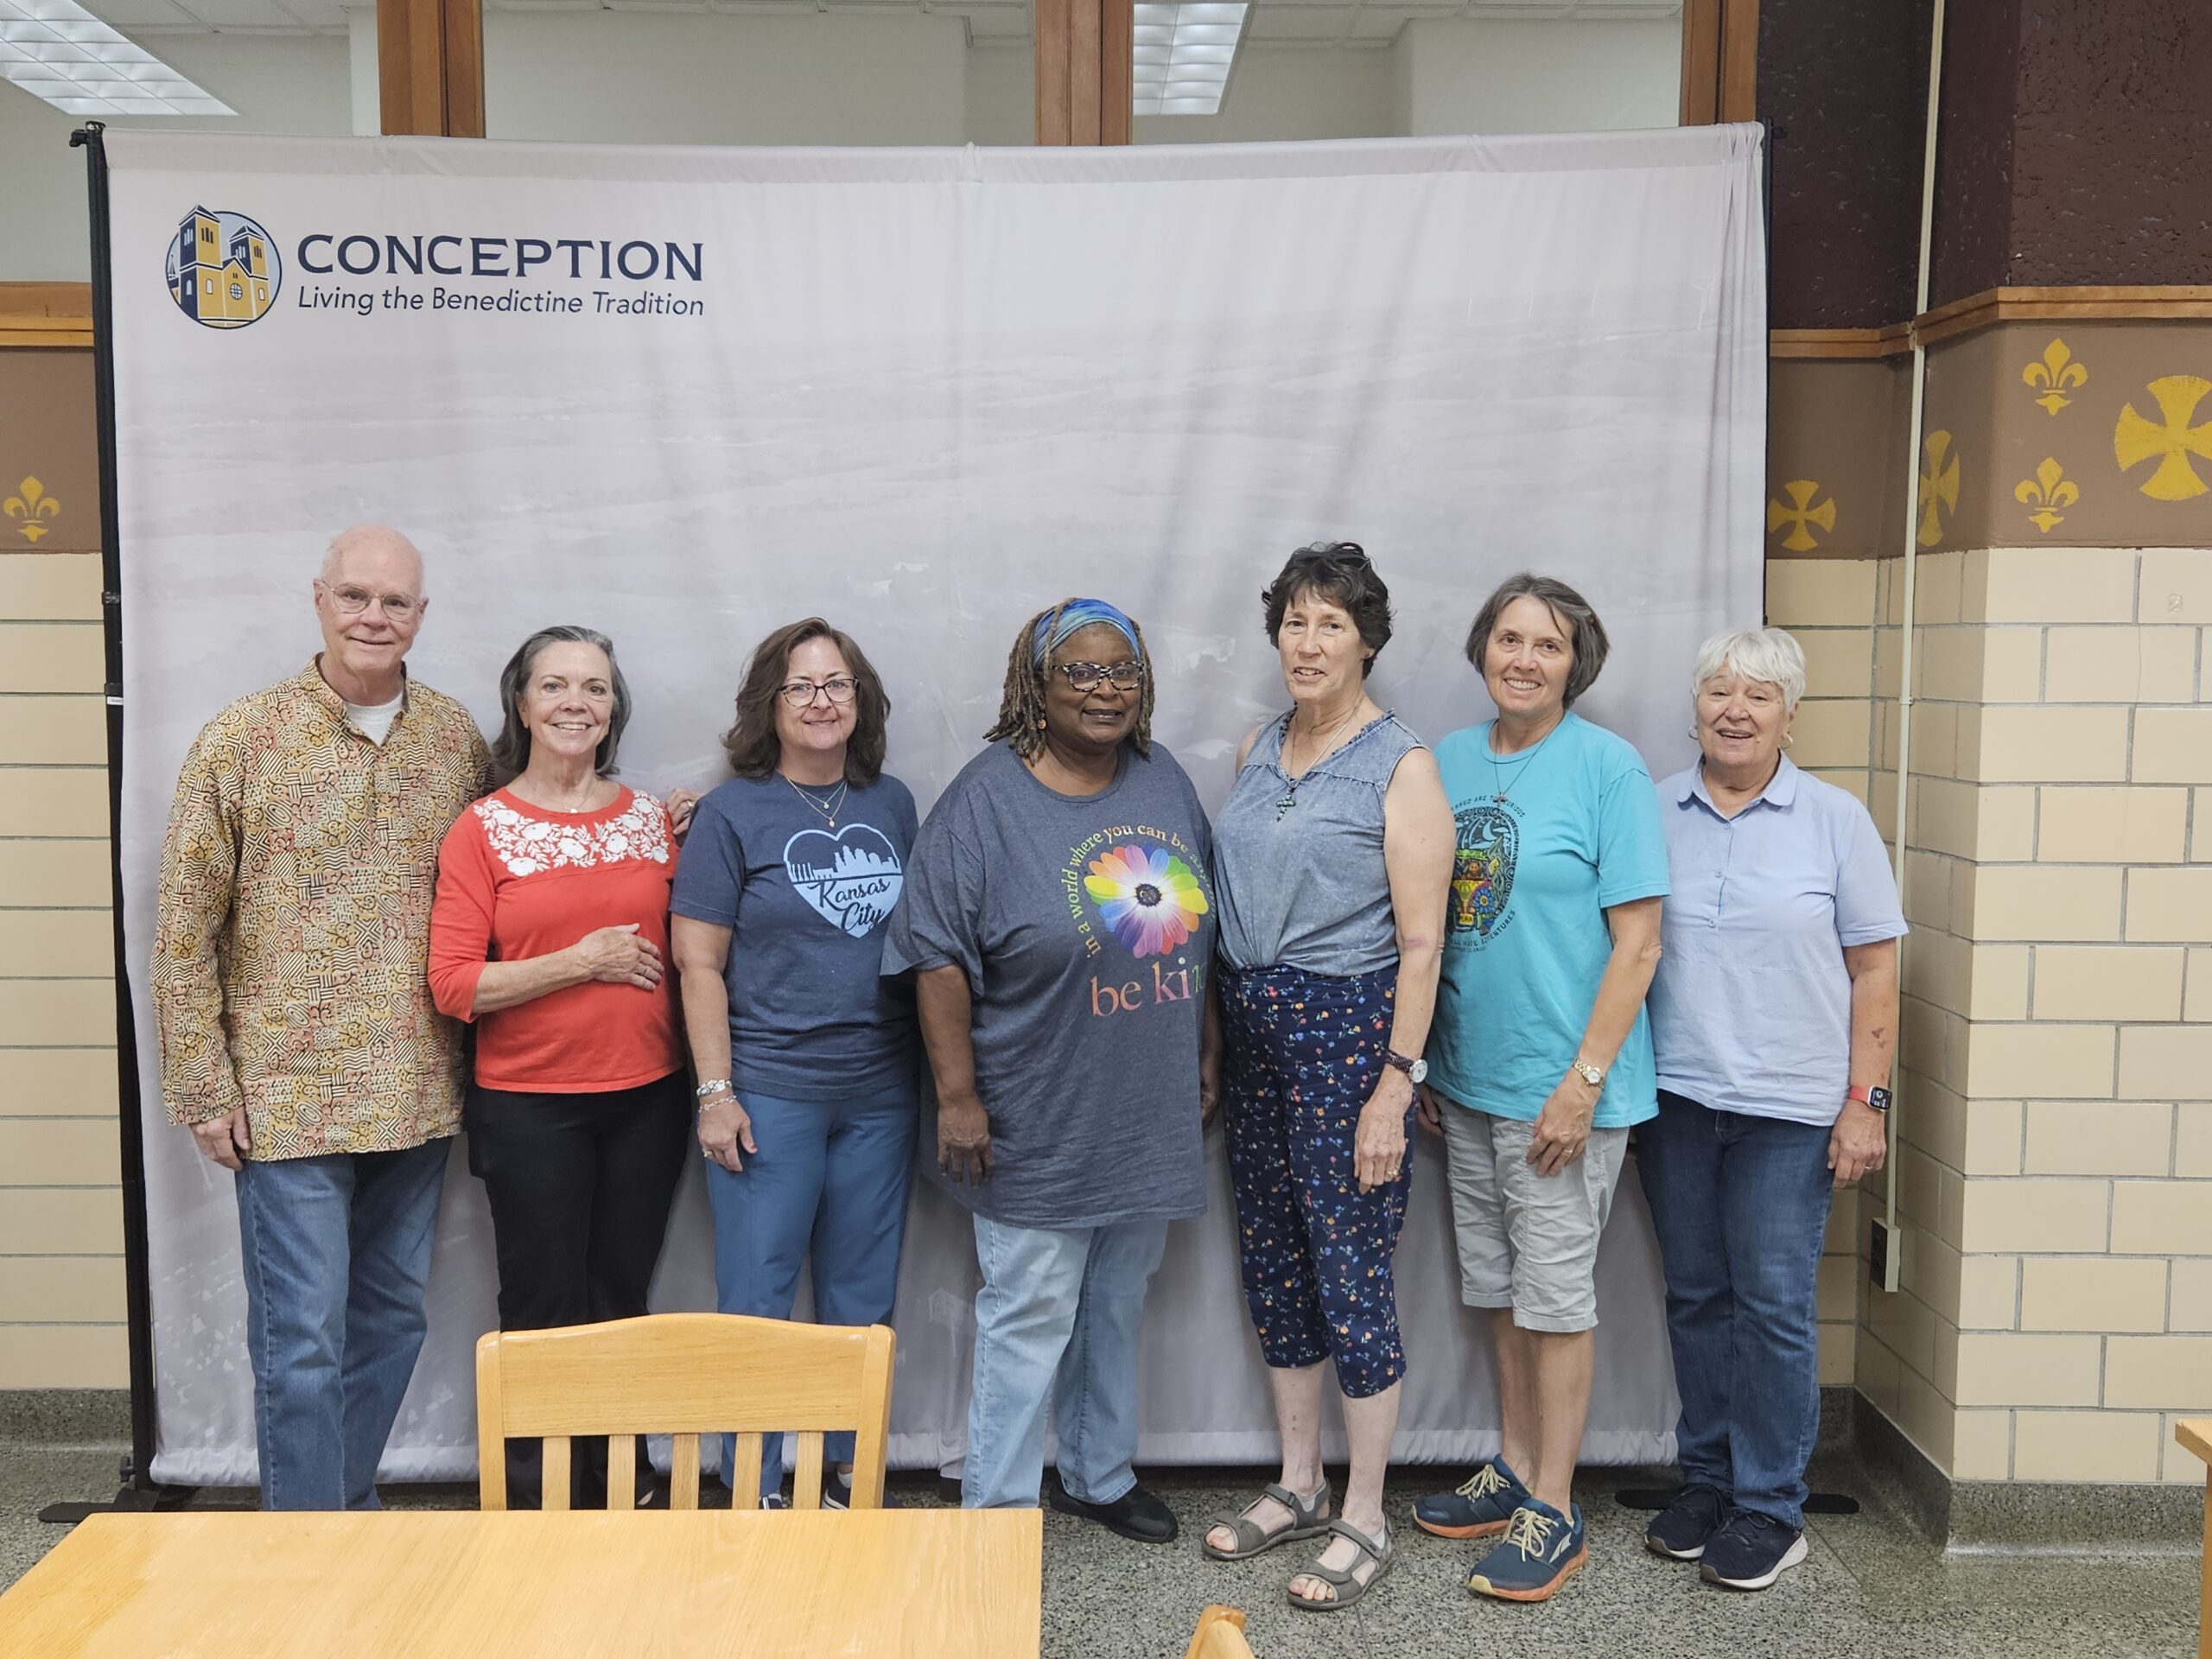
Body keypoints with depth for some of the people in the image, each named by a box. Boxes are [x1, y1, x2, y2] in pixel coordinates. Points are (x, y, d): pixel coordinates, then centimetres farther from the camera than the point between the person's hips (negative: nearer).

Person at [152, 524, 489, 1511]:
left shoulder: (459, 742, 4)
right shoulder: (240, 740, -5)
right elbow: (184, 929, -4)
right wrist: (206, 1091, -6)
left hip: (418, 1094, 4)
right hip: (291, 1095, -4)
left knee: (393, 1316, 15)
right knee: (302, 1339, 1)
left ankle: (351, 1503, 33)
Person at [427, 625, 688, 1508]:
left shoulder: (653, 818, 6)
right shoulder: (483, 829, -5)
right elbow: (453, 984, -11)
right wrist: (582, 961, -15)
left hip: (646, 1097, 3)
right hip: (529, 1107, -3)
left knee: (621, 1302, 12)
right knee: (543, 1309, 6)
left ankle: (613, 1487, 29)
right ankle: (531, 1498, 25)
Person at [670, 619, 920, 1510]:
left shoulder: (892, 803, 8)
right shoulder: (732, 813, -4)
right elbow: (698, 961, -6)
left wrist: (934, 1066, 10)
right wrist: (715, 1091, -11)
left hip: (879, 1092, 4)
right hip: (770, 1092, -4)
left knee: (860, 1303, 12)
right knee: (756, 1304, 3)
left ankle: (845, 1476, 26)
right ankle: (754, 1493, 17)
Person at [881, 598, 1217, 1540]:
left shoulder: (1163, 779, 5)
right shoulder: (986, 799, -13)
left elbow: (1197, 929, 14)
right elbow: (939, 959, -14)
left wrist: (1207, 1051, 13)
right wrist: (956, 1097, -16)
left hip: (1151, 1110, 6)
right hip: (1038, 1126, -6)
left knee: (1118, 1305, 19)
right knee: (1030, 1313, 2)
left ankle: (1100, 1477, 37)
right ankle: (994, 1509, 18)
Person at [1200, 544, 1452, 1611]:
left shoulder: (1401, 765, -9)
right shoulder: (1256, 752, 10)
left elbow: (1421, 941, -13)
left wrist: (1394, 1083, -17)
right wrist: (1213, 1038, 11)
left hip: (1347, 1028, -7)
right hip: (1253, 1026, 7)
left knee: (1350, 1272, -1)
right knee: (1273, 1263, 14)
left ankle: (1364, 1521, 16)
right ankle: (1298, 1486, 31)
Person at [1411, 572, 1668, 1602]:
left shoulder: (1605, 768, -11)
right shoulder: (1448, 763, 5)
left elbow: (1637, 942, -12)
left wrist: (1584, 1080, -17)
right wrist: (1419, 1063, 10)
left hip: (1558, 1086, -6)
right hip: (1466, 1080, 6)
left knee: (1555, 1293, 5)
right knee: (1499, 1287, 17)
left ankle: (1553, 1512, 18)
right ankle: (1516, 1470, 33)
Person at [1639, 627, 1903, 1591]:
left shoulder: (1834, 820, 0)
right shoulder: (1653, 813, 5)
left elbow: (1873, 969, 0)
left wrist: (1866, 1102, -6)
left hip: (1788, 1109, -2)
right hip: (1674, 1096, 3)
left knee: (1773, 1304, 2)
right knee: (1695, 1295, 12)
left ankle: (1770, 1505, 16)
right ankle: (1705, 1478, 26)